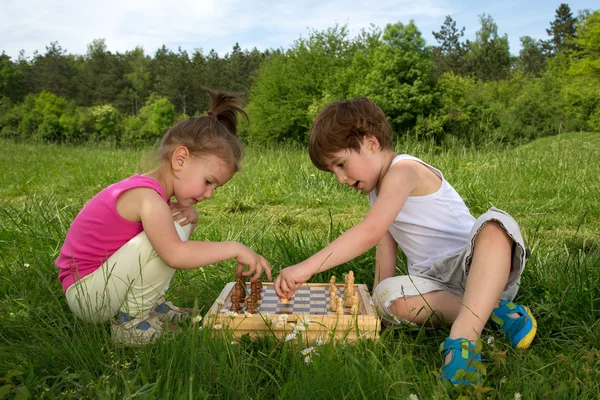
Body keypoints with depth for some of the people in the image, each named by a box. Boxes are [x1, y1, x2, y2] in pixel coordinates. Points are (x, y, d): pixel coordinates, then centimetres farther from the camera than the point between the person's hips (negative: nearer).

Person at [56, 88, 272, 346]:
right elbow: (175, 255, -37)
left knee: (179, 223, 8)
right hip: (85, 294, -9)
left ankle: (151, 305, 4)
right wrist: (234, 249, -28)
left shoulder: (149, 189, 4)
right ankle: (130, 323, -14)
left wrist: (190, 214, -12)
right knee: (170, 238, -27)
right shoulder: (147, 197, -25)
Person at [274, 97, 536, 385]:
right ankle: (489, 310, -17)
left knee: (496, 224, -39)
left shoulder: (403, 171, -17)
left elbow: (370, 232, -30)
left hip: (477, 266, -7)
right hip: (434, 282, 7)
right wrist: (381, 293, -2)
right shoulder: (377, 190, 14)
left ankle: (462, 339, -51)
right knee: (388, 297, -25)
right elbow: (385, 242, 10)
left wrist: (306, 268, -34)